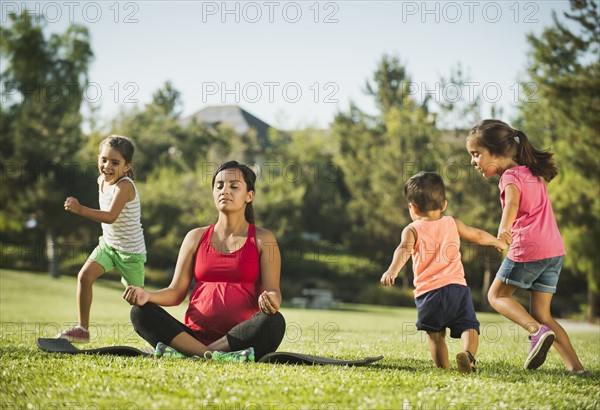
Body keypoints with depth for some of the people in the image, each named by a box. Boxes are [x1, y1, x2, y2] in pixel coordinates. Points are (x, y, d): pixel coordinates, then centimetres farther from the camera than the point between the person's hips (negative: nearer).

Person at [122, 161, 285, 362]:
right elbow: (176, 291, 13)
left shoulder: (262, 240, 9)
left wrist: (270, 299, -25)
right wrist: (146, 296, -9)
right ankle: (215, 356, -35)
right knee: (141, 312, -20)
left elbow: (272, 291, 1)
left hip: (241, 339, -2)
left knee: (274, 321, -34)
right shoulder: (196, 237, 16)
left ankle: (186, 352, -31)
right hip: (195, 335, 3)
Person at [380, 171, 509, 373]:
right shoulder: (452, 223, 16)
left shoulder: (412, 230, 4)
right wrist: (498, 241, 48)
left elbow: (404, 249, -17)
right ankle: (468, 354, -28)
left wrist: (392, 271, -33)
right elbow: (478, 235, 29)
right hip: (457, 286, 2)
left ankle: (443, 368, 6)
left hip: (428, 292, -1)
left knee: (435, 334, 13)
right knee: (469, 326, -1)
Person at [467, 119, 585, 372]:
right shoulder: (532, 173, 20)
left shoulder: (510, 177, -6)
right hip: (555, 249, 8)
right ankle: (575, 366, -1)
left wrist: (503, 231, -45)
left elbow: (512, 202, -28)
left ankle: (537, 331, -14)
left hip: (528, 247, -8)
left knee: (497, 295, 10)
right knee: (542, 314, 11)